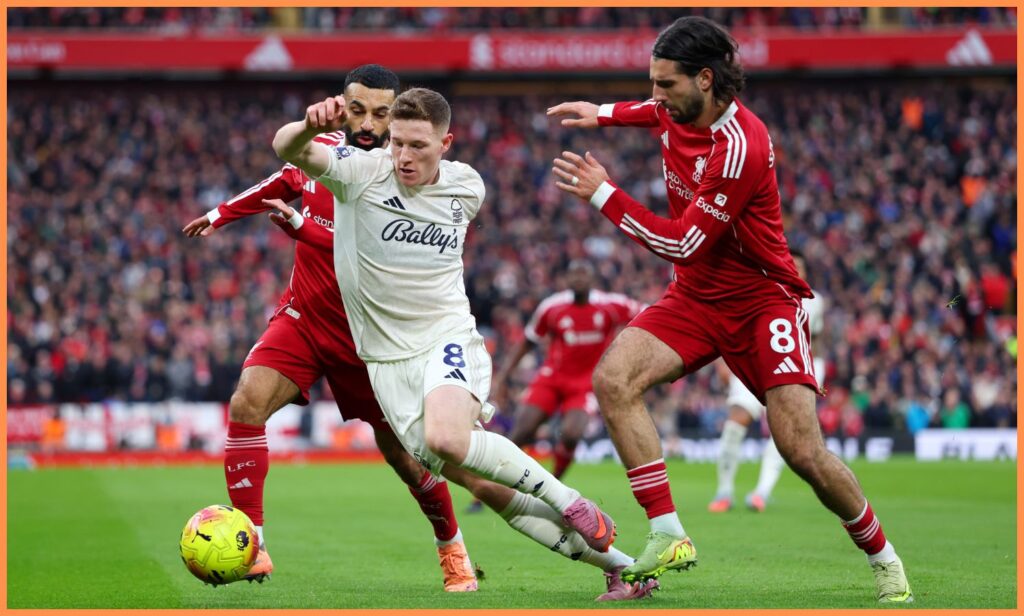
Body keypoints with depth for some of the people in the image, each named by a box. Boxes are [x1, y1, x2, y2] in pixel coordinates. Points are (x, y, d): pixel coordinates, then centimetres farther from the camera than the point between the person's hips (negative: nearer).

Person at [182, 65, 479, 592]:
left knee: (403, 451, 2)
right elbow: (281, 183, 20)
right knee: (246, 404, -19)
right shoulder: (320, 149, -4)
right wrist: (221, 214, 28)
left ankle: (453, 550, 28)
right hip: (302, 317, 3)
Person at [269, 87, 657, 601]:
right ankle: (616, 563, 6)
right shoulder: (364, 171, -8)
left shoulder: (466, 188, 1)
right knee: (483, 485, -4)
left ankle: (569, 503, -16)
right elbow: (287, 149, -26)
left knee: (445, 438, -34)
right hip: (387, 358, 1)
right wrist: (311, 126, -47)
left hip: (447, 337, -1)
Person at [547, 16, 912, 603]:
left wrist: (603, 193, -20)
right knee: (613, 380, -19)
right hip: (696, 297, 7)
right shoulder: (680, 111, -3)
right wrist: (604, 113, 15)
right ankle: (669, 537, -18)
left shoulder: (742, 147, -27)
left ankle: (885, 560, 9)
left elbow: (682, 243, -24)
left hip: (762, 300, -7)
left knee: (804, 452, -15)